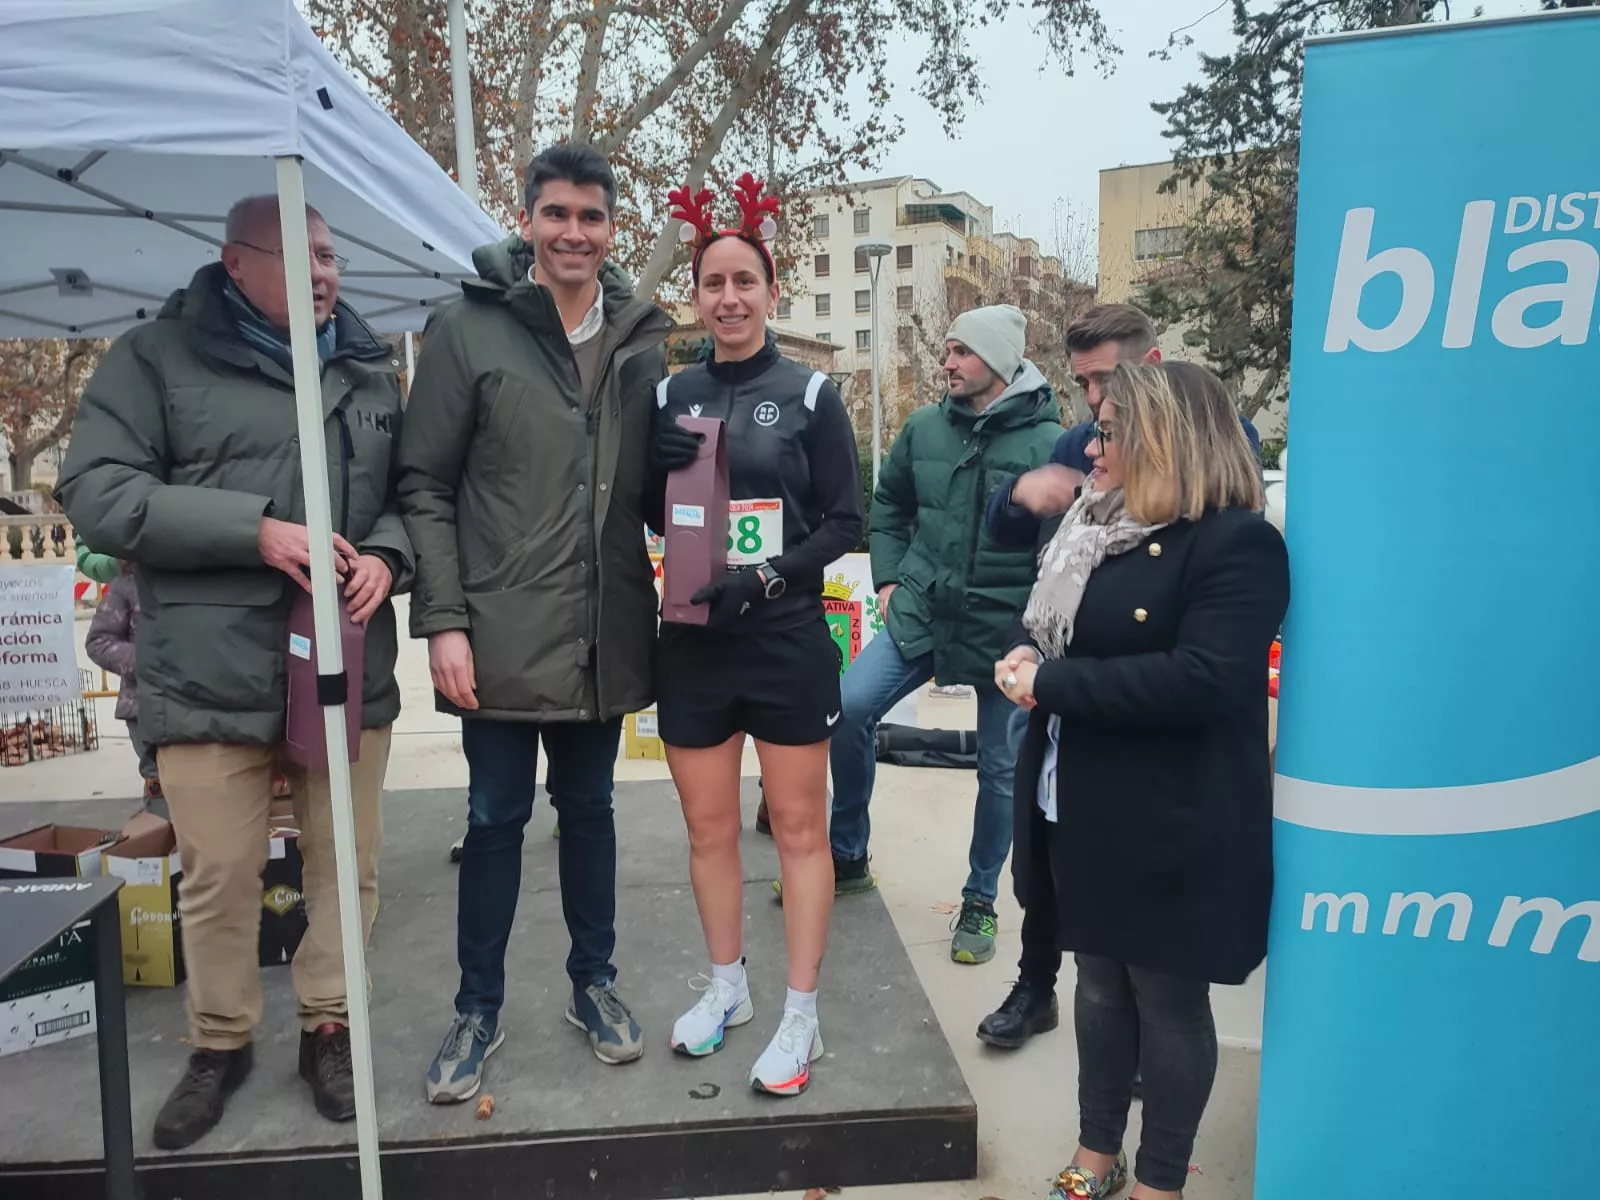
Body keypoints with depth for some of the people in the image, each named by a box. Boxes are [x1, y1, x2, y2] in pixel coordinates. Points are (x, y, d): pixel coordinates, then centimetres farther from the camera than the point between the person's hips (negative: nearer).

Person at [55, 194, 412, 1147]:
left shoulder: (373, 370, 12)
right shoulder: (156, 358, 1)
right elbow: (96, 493, -7)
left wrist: (386, 555, -8)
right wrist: (253, 529, -17)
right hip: (213, 675, -2)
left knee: (347, 864, 11)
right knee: (217, 877, 8)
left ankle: (329, 1028, 31)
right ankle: (221, 1043, 31)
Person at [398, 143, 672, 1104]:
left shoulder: (644, 339, 6)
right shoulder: (468, 329, -4)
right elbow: (424, 487, -6)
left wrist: (655, 616, 3)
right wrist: (444, 621, -11)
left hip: (604, 636, 3)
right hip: (500, 635, -3)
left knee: (589, 807, 16)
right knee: (496, 818, 9)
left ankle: (595, 981, 34)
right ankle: (480, 1006, 27)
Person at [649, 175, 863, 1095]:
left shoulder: (810, 393, -3)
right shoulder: (671, 395, 6)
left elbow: (845, 521, -6)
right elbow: (649, 519, 9)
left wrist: (765, 578, -19)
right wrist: (663, 471, -12)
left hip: (788, 642, -3)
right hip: (693, 645, 4)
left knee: (800, 826, 6)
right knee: (709, 826, 14)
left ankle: (802, 1016, 20)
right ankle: (727, 986, 34)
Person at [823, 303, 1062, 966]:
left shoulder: (1046, 441, -10)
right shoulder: (924, 427, 2)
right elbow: (888, 506, 16)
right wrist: (888, 579, 8)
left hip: (1005, 629, -3)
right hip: (918, 612, 3)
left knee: (1000, 768, 8)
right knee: (850, 708, -12)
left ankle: (980, 901, 30)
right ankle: (846, 856, 11)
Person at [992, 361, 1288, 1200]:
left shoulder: (1236, 542, -16)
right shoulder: (1097, 526, 11)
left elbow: (1203, 679, -28)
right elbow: (1043, 615, 17)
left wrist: (1052, 683, -24)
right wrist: (1024, 653, -8)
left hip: (1173, 826, -7)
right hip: (1083, 810, 8)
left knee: (1168, 998, 10)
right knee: (1099, 981, 20)